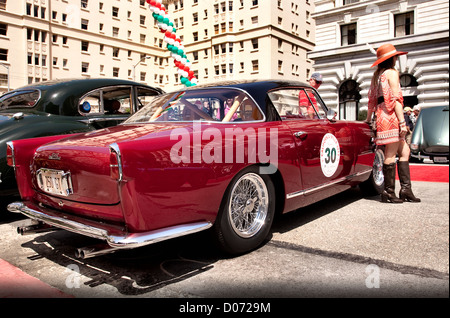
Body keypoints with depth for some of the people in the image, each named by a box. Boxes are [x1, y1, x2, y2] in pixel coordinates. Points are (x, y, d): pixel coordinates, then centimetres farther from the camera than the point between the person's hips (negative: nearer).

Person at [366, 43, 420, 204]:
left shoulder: (377, 75, 20)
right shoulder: (391, 72, -4)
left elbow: (372, 99, 22)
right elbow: (396, 98, -12)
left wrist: (368, 120, 27)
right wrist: (402, 121, -15)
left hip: (381, 115, 9)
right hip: (390, 115, -9)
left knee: (404, 151, 10)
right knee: (391, 154, -6)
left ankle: (406, 189, 9)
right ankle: (388, 193, -1)